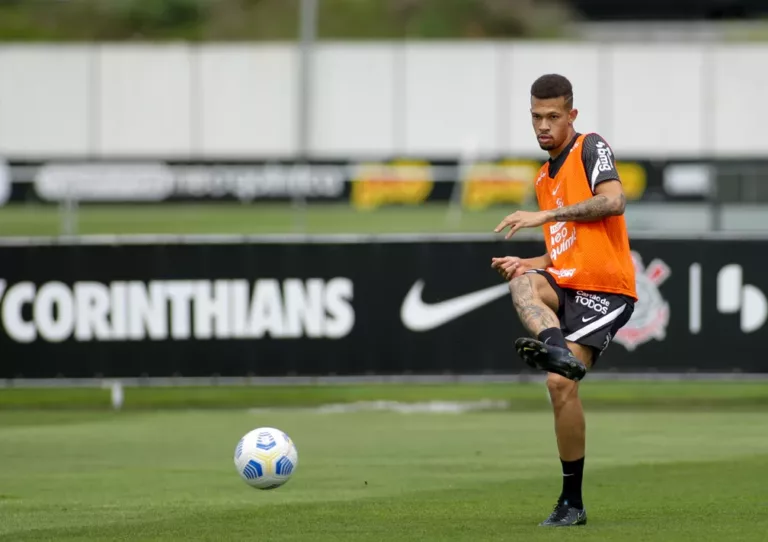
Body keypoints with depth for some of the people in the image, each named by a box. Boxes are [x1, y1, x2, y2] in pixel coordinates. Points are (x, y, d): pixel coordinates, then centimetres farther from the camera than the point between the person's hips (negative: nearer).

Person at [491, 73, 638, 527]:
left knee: (561, 383, -18)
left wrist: (546, 215, -19)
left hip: (605, 287, -7)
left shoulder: (592, 149, -1)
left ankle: (572, 502, -11)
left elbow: (613, 201, -20)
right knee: (523, 282, -28)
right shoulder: (545, 178, 23)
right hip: (567, 282, 7)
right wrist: (525, 263, 9)